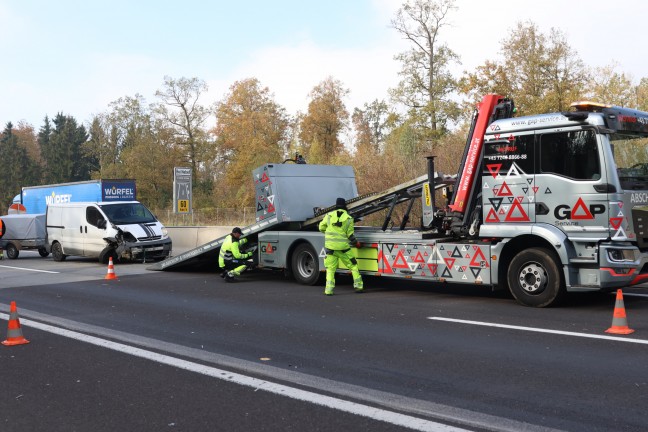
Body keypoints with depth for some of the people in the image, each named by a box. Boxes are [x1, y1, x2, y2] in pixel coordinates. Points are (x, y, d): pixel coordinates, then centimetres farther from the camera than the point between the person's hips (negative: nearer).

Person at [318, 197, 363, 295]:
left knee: (330, 268, 7)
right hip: (343, 247, -1)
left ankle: (329, 289, 0)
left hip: (330, 246, 1)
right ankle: (358, 285, 10)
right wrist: (356, 243, 15)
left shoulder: (329, 215, 1)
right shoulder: (349, 218, -1)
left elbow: (321, 227, 8)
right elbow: (350, 235, 0)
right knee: (353, 265, 11)